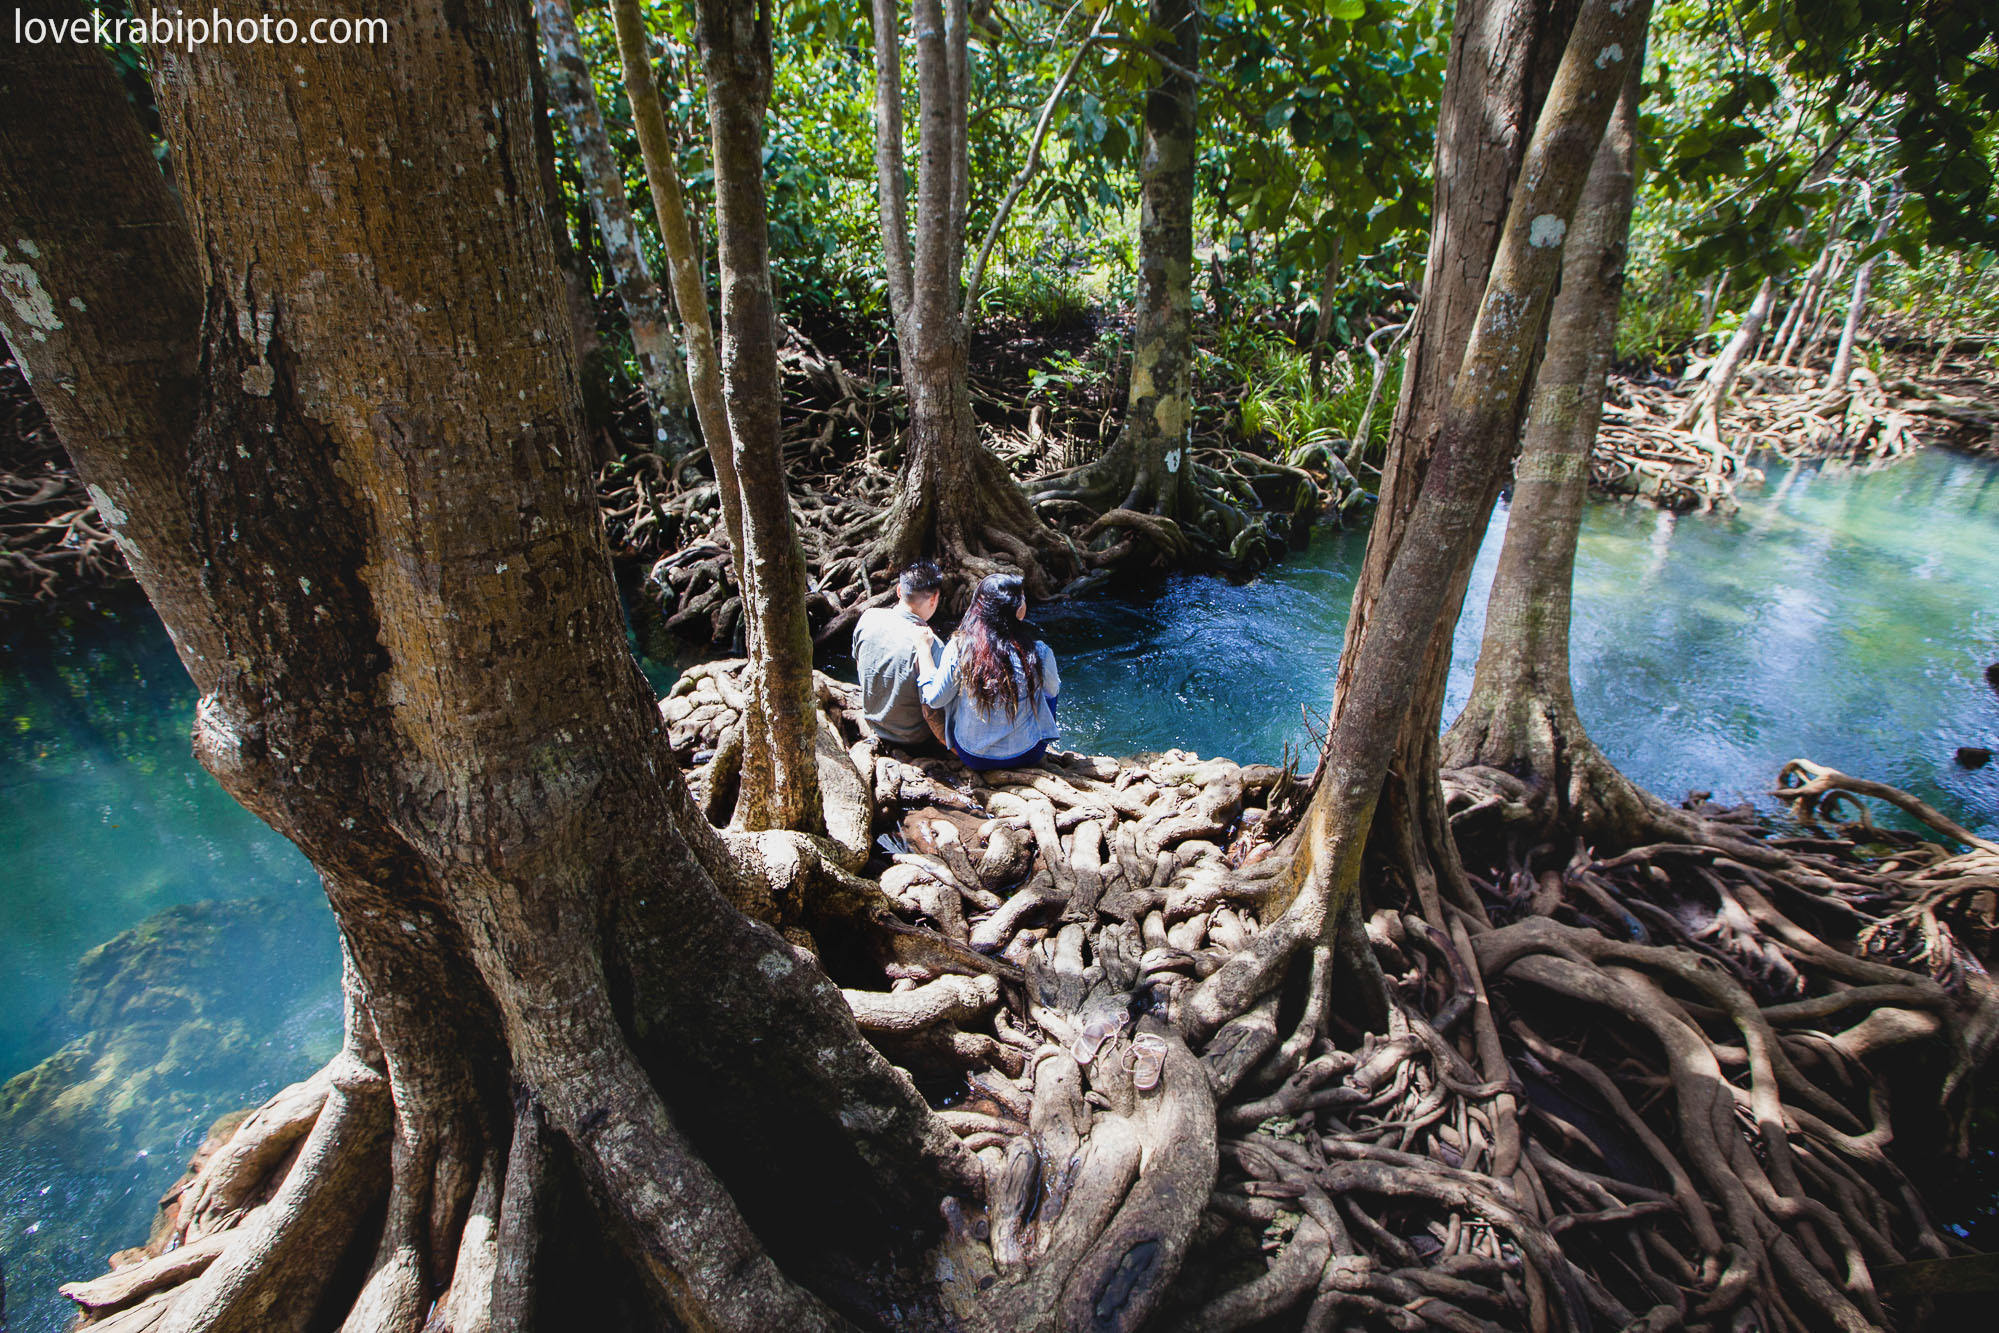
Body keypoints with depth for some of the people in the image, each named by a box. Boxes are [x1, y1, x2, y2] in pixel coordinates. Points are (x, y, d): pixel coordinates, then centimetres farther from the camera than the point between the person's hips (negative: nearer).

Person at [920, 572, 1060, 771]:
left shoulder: (958, 649, -20)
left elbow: (935, 699, -8)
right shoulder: (1038, 653, -21)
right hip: (1026, 758, -1)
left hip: (972, 758, 1)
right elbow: (1052, 690, 0)